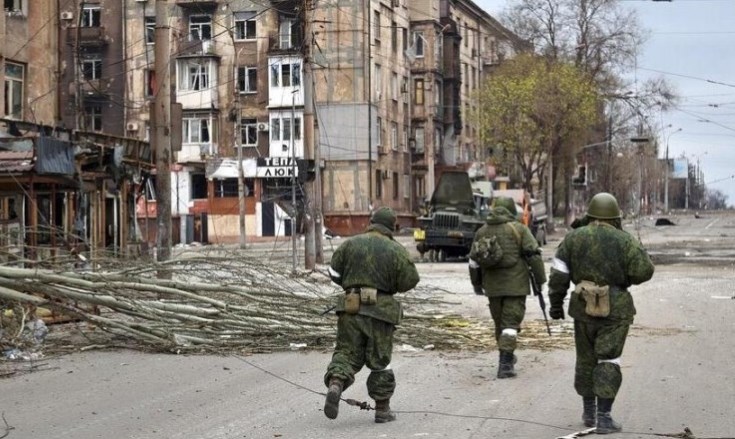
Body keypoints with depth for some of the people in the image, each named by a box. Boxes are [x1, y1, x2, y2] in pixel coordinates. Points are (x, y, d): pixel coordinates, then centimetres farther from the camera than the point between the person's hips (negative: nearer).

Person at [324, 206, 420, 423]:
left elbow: (334, 271, 5)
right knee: (380, 360, 9)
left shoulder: (351, 244, 2)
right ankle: (382, 409, 15)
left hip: (351, 308, 1)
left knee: (347, 352, 8)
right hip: (380, 310, -1)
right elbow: (410, 281, -3)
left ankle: (335, 384, -21)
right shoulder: (396, 250, -3)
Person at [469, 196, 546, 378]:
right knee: (511, 322, -3)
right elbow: (534, 256, -9)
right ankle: (505, 363, -11)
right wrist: (540, 279, -1)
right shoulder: (519, 229, -5)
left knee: (499, 321, 18)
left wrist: (476, 283, 23)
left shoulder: (482, 231, 8)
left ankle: (507, 357, 32)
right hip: (515, 285, -4)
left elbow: (474, 261, 12)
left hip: (493, 286, 4)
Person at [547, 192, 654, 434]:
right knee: (608, 362, 0)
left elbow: (558, 274, -1)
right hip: (615, 310, -2)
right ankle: (604, 417, -6)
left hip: (584, 308, 3)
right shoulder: (624, 240, -7)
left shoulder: (573, 237, 0)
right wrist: (639, 250, 10)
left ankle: (589, 412, 24)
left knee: (586, 359, 16)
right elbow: (643, 271, -9)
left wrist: (556, 302, 8)